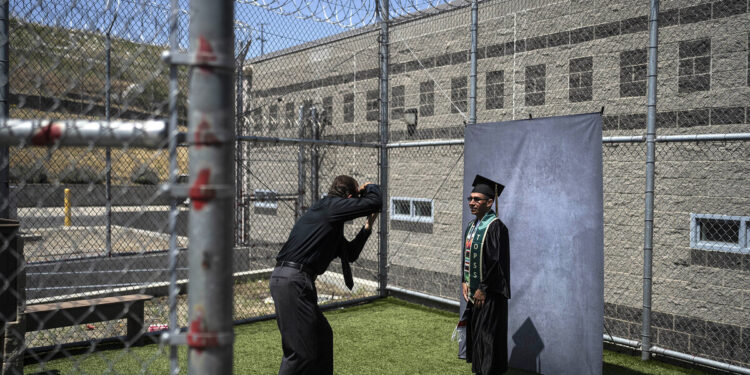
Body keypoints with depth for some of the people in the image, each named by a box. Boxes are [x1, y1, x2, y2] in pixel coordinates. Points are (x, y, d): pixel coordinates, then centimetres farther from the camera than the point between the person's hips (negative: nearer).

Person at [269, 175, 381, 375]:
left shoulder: (326, 211, 23)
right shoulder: (331, 205, -5)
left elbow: (350, 254, 29)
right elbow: (375, 202, -12)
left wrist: (367, 227, 23)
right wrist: (370, 187, 9)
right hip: (292, 281, -10)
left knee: (322, 335, 21)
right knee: (301, 352, -8)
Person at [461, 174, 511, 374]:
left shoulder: (495, 226, -15)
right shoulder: (472, 226, 11)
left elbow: (496, 261, -19)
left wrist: (483, 289, -17)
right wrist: (464, 281, 6)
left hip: (490, 293, -9)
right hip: (473, 291, 9)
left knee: (488, 336, -1)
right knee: (474, 333, 15)